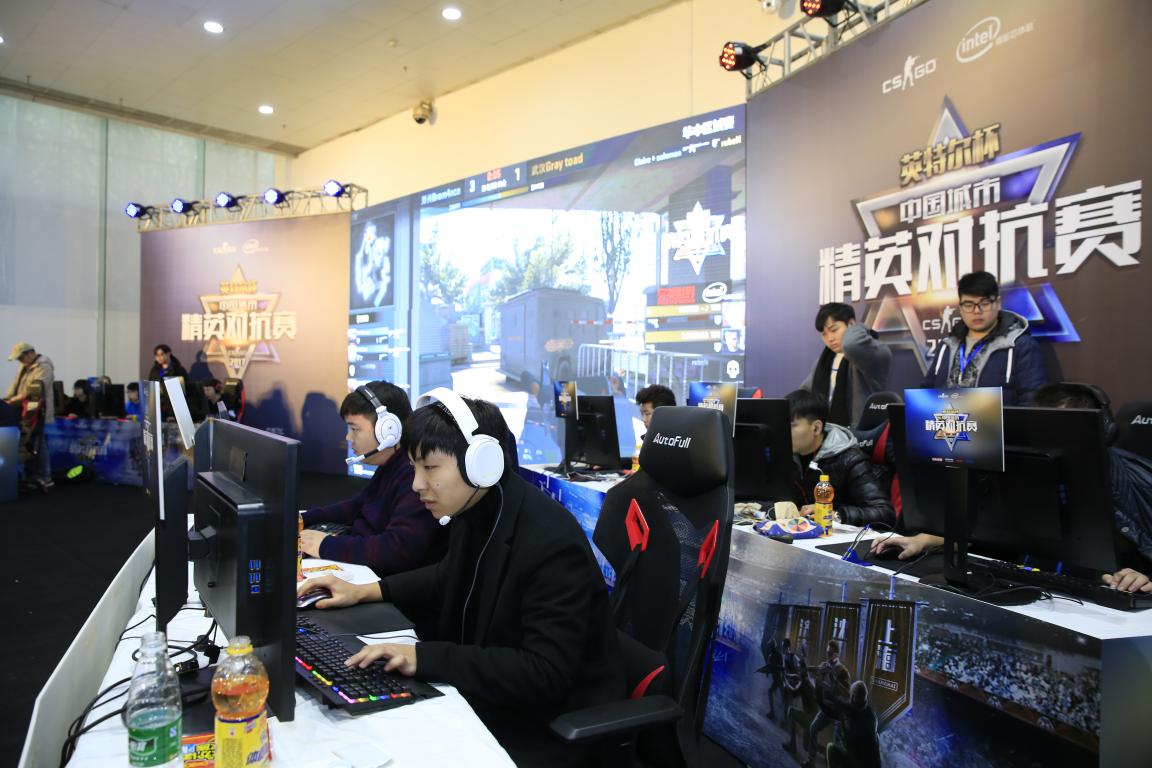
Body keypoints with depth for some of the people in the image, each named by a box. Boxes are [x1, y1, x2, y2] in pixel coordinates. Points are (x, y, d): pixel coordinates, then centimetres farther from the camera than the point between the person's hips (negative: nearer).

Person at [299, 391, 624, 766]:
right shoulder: (474, 510, -3)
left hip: (545, 727, -7)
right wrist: (366, 591, 7)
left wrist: (425, 658, -34)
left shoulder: (552, 543, -29)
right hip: (486, 693, 8)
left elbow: (545, 673, -30)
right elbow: (454, 579, 18)